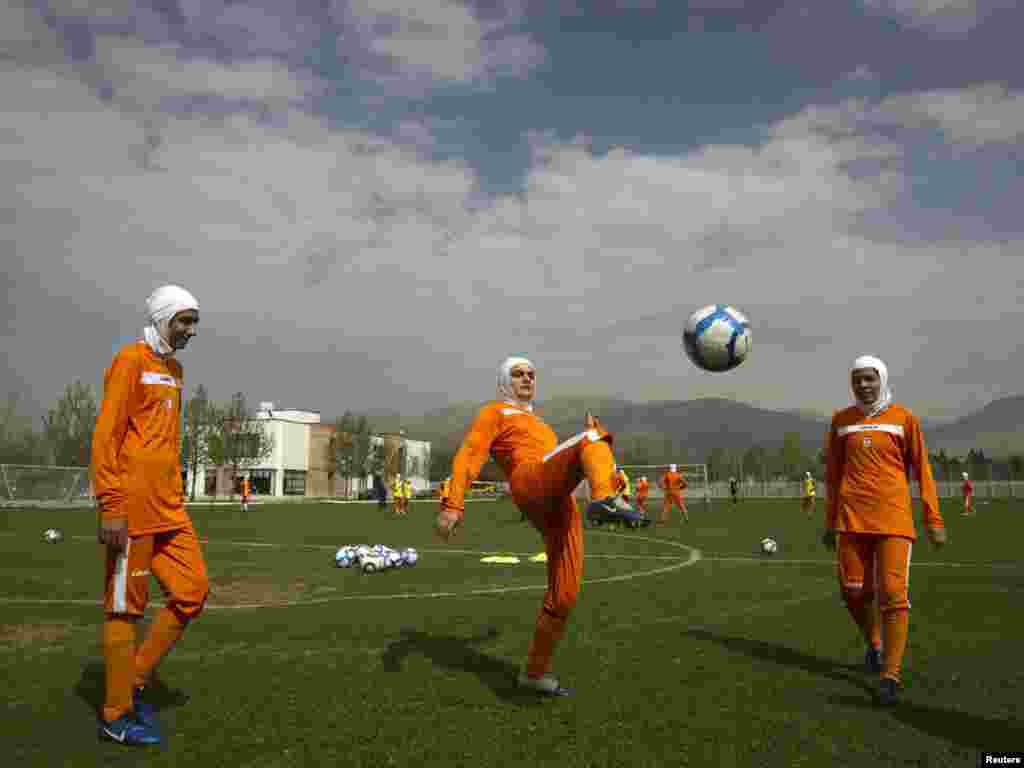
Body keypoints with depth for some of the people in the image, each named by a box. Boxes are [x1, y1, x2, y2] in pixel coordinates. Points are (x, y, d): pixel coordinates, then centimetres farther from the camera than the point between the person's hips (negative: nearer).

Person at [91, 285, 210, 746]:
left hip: (168, 508, 8)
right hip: (132, 506, -8)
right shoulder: (131, 359, -8)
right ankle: (117, 716, 14)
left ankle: (135, 683, 20)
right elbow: (105, 436, -14)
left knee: (193, 592, 6)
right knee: (126, 607, 1)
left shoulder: (174, 370, 18)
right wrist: (110, 507, -19)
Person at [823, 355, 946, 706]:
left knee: (892, 594, -8)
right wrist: (830, 522, 14)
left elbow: (921, 469, 4)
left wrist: (934, 519, 0)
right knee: (853, 591, 5)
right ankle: (874, 643, 34)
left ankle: (890, 675, 1)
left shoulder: (903, 418, 2)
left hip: (893, 518, -3)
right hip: (852, 517, 3)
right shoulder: (841, 420, 9)